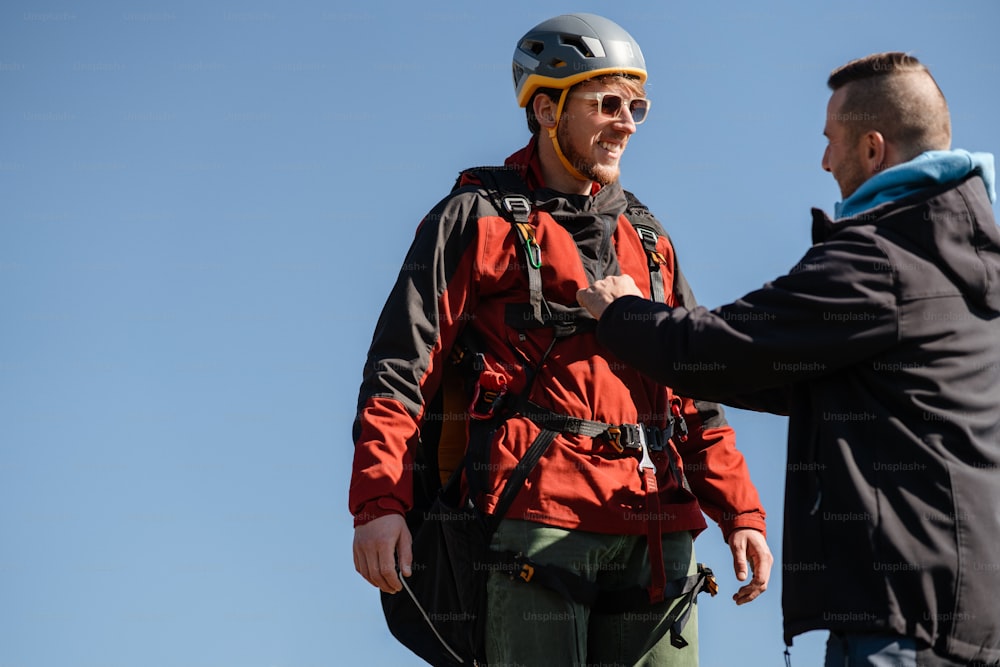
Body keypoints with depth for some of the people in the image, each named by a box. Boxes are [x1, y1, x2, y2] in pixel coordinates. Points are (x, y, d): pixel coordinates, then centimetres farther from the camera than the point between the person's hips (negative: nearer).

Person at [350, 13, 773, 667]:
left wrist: (740, 513, 11)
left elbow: (694, 390, 23)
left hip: (655, 527, 5)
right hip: (536, 514, -5)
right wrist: (379, 502, -14)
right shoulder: (479, 220, 7)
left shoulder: (646, 240, 24)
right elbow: (400, 370, -1)